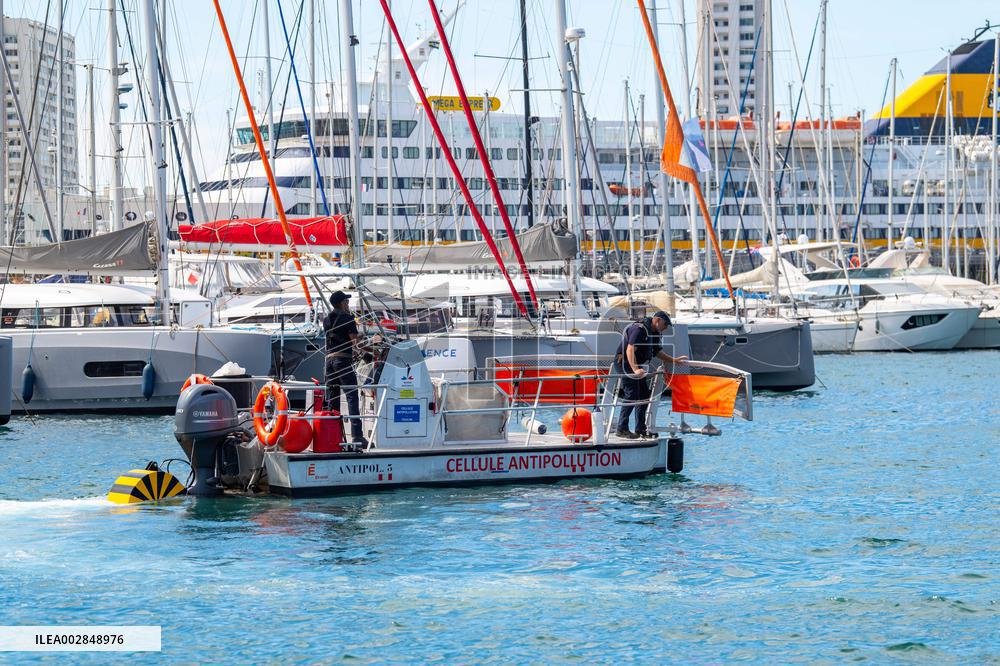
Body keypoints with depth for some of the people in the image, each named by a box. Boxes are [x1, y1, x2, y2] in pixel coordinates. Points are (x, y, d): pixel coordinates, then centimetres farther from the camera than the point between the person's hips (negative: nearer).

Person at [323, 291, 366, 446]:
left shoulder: (326, 320, 15)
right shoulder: (347, 318, -5)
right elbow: (355, 340, -10)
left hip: (329, 359, 7)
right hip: (344, 359, -7)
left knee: (331, 399, 10)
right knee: (352, 397, -9)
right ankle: (356, 435, -18)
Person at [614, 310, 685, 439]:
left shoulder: (654, 334, 11)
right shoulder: (639, 329, -21)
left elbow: (658, 352, 24)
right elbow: (630, 350, -30)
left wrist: (675, 360, 15)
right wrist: (635, 369, -40)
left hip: (637, 366, 11)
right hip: (624, 363, -10)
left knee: (644, 396, 11)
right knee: (631, 396, -15)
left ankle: (640, 430, 18)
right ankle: (622, 429, -12)